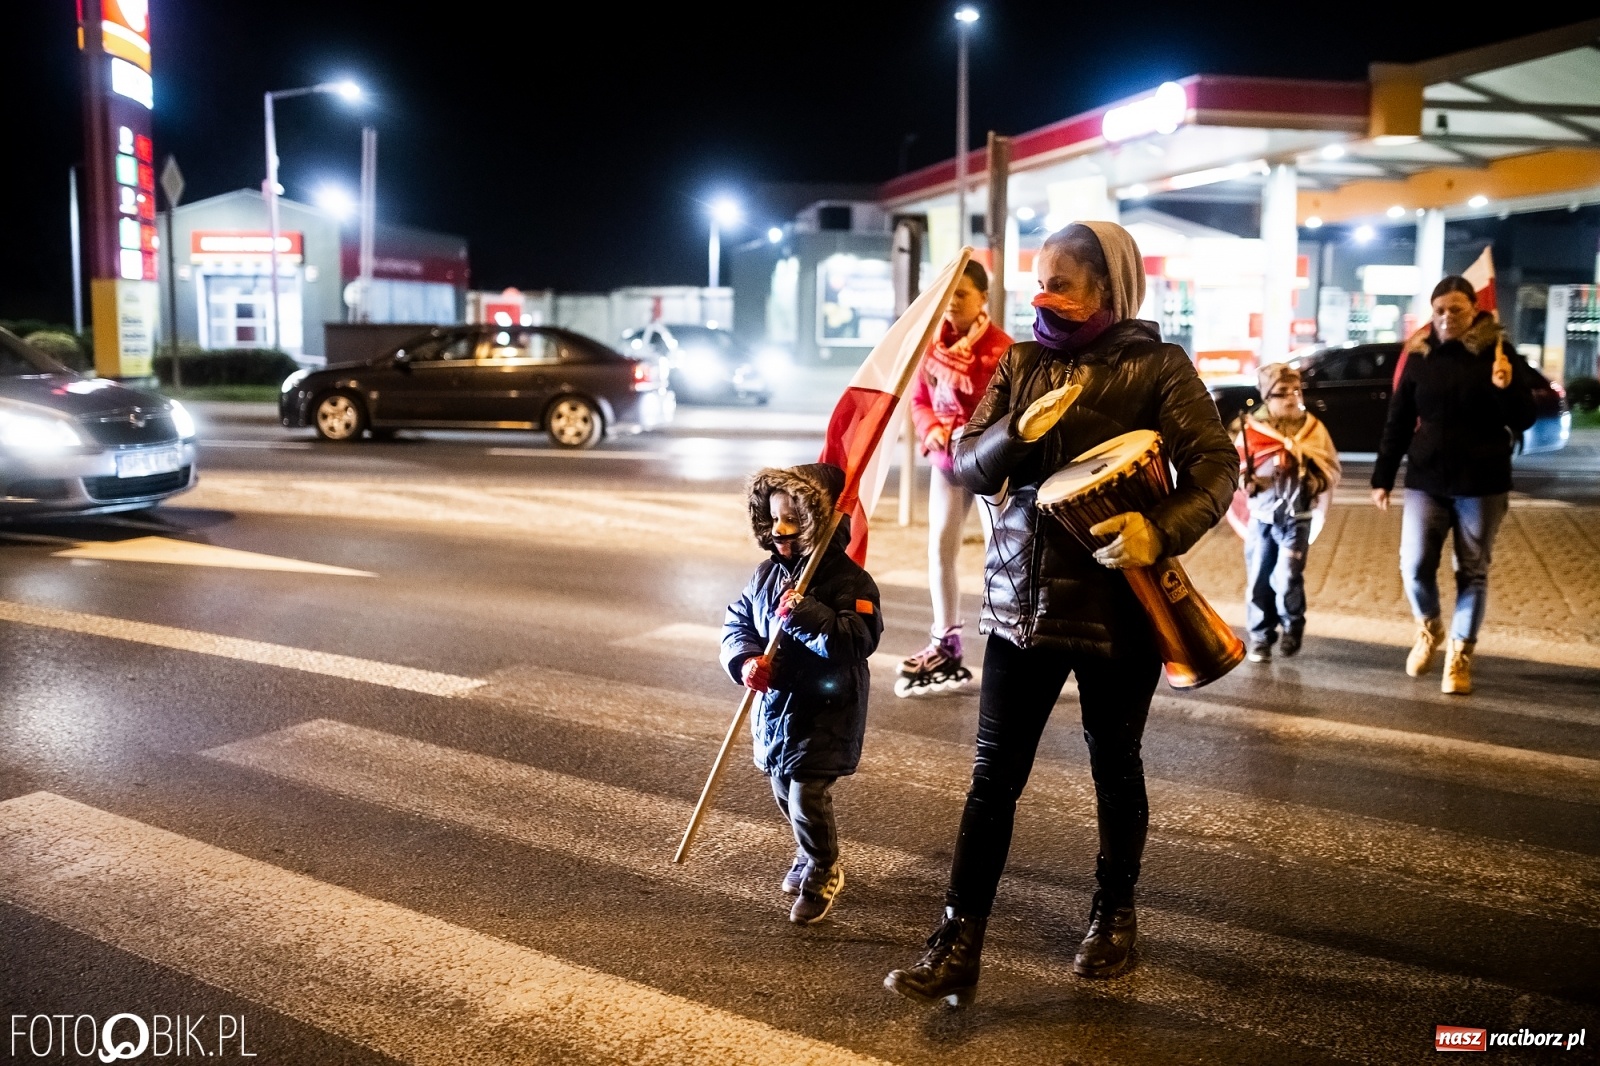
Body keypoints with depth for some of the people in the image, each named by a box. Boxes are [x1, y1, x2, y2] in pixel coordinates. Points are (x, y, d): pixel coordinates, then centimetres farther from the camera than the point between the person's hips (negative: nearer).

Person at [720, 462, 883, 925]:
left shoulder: (847, 579, -16)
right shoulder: (767, 572, 3)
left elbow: (860, 639, -27)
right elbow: (736, 622, 5)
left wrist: (807, 613, -38)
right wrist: (746, 660, -15)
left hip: (824, 713, -6)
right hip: (774, 707, 7)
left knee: (807, 797, -8)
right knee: (784, 794, 19)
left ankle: (822, 874, 19)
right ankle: (810, 857, 45)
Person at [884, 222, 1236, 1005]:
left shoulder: (1157, 367, -5)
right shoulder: (1021, 364, 7)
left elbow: (1215, 465, -12)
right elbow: (969, 468, 2)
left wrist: (1162, 531, -30)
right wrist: (1020, 431, -18)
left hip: (1117, 602, -3)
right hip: (1022, 597, 3)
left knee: (1114, 765, 15)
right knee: (994, 774, 2)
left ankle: (1115, 915, 36)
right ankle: (957, 947, 8)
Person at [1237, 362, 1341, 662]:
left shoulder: (1312, 427, 1)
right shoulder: (1251, 429, -1)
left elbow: (1331, 470, 7)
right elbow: (1234, 469, 5)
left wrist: (1316, 483, -13)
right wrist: (1247, 480, -15)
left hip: (1297, 518, -1)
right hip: (1261, 517, 1)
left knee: (1286, 579, -10)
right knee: (1258, 580, 3)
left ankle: (1293, 626, 16)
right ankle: (1260, 638, 18)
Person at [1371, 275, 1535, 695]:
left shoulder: (1497, 351, -4)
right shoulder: (1420, 356, 2)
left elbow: (1523, 421, -5)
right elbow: (1398, 422, 7)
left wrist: (1508, 388, -25)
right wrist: (1383, 477, 6)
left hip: (1481, 484, -1)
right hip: (1426, 480, 2)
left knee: (1473, 572, 5)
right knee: (1414, 566, -4)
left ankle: (1459, 657, 15)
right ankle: (1429, 629, 24)